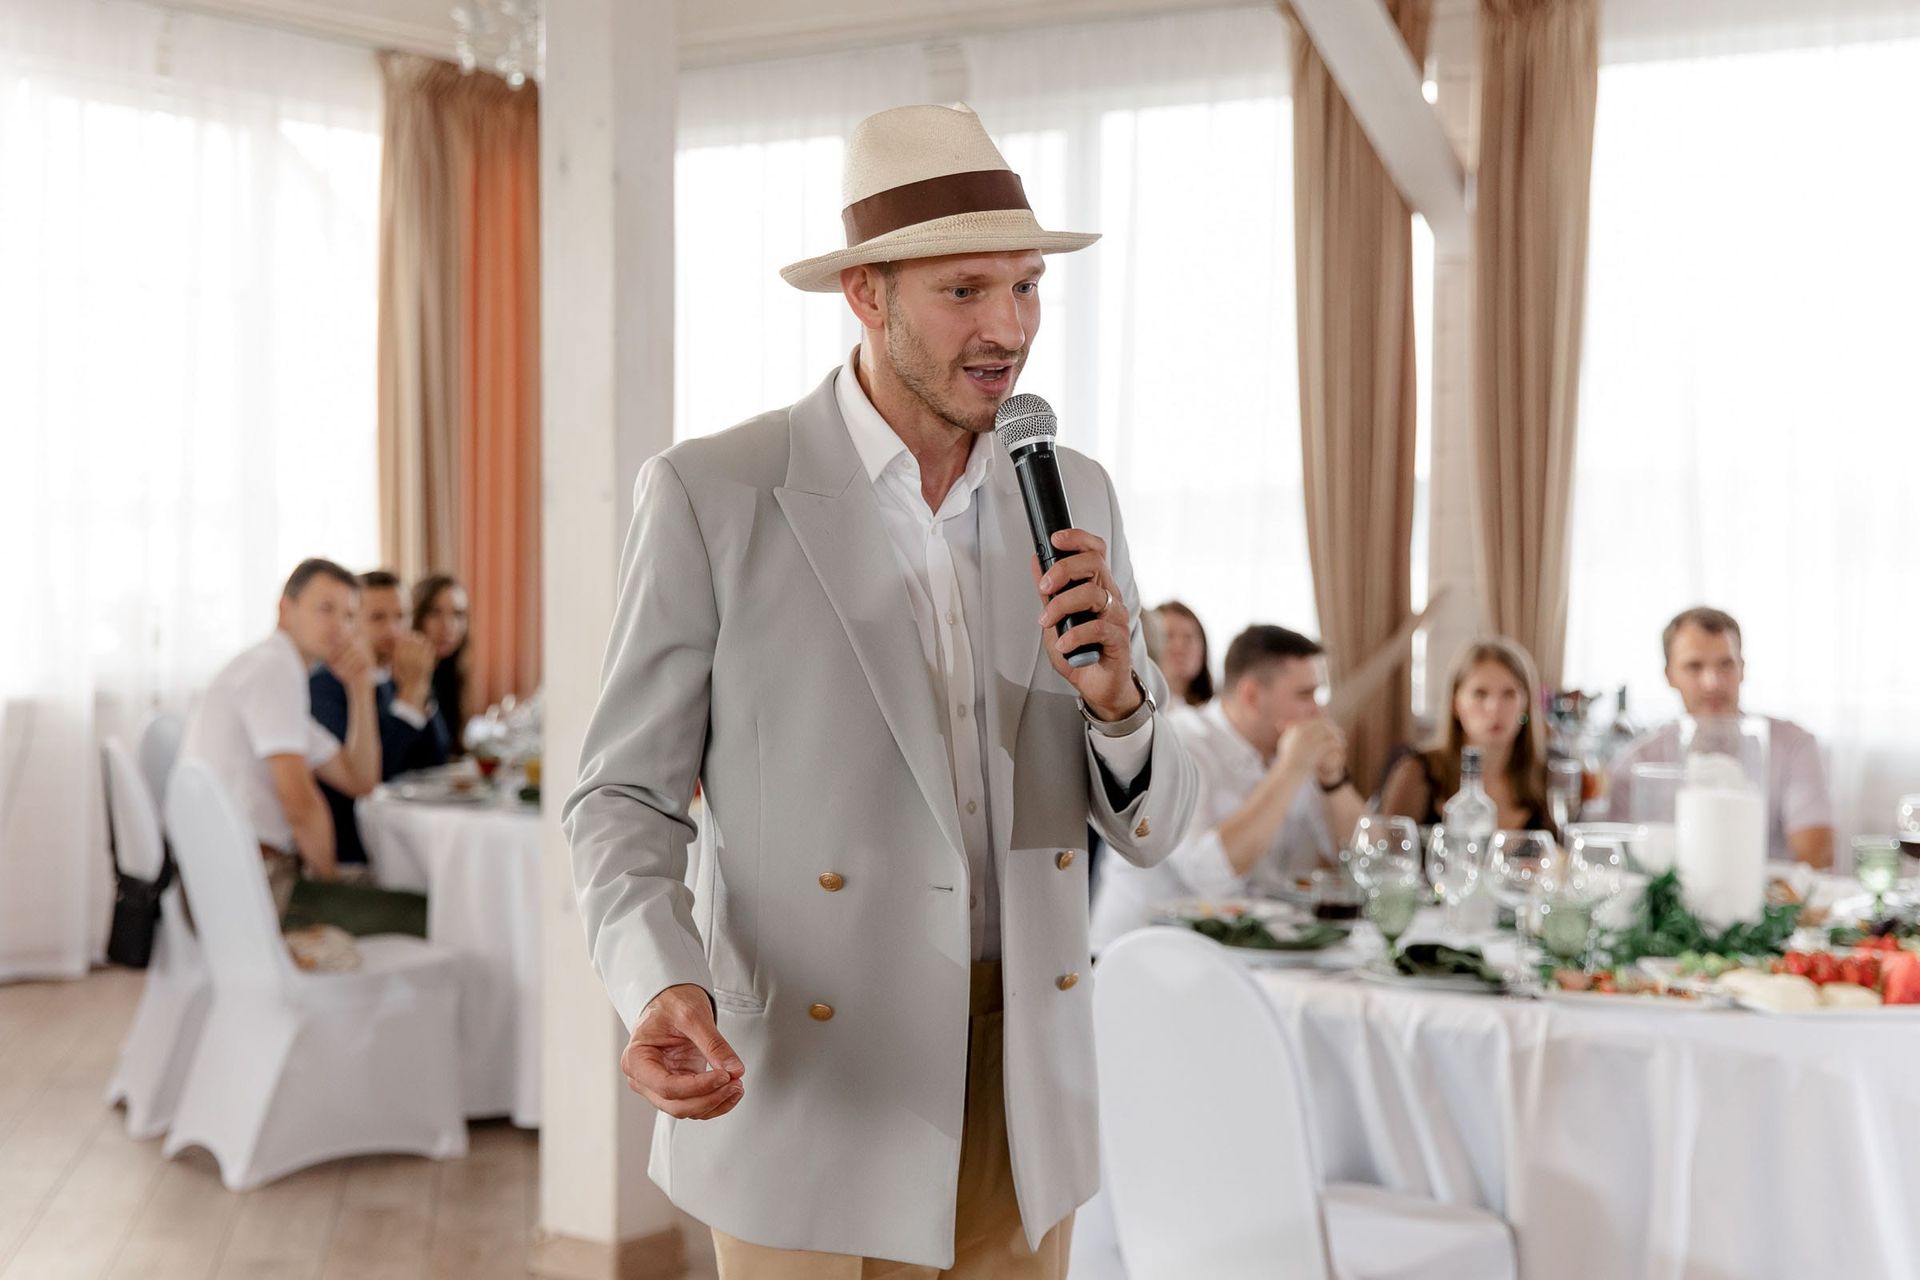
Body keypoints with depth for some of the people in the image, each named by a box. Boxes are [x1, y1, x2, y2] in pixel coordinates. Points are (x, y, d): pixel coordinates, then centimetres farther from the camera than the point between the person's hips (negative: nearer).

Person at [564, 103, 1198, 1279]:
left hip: (1019, 1096, 4)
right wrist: (665, 990, -26)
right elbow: (625, 801, -6)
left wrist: (1115, 693, -19)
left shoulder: (1072, 495, 3)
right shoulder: (710, 495, -10)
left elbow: (1146, 822, 4)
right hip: (809, 1094, -4)